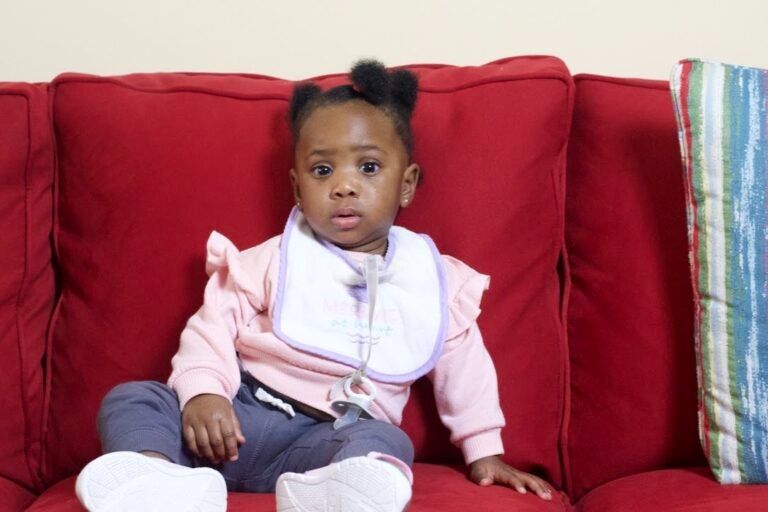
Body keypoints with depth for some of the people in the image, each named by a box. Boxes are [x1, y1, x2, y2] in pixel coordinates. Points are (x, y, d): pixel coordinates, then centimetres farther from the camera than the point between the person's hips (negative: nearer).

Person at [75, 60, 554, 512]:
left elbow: (463, 364, 18)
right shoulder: (275, 261, 9)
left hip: (334, 437, -1)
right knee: (131, 399, -20)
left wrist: (485, 452, 17)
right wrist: (202, 391, -16)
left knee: (387, 444, -34)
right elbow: (214, 324, 3)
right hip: (240, 417, 1)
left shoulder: (433, 279, 11)